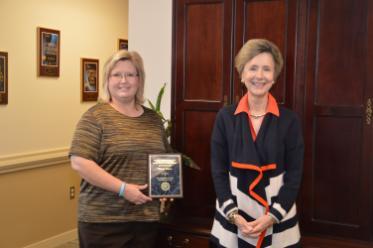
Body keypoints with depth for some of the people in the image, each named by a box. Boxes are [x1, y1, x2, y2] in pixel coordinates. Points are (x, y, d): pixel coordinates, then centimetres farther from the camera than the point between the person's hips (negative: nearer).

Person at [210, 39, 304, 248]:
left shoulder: (289, 120, -4)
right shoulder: (225, 117, -2)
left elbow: (294, 174, -4)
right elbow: (218, 170, -2)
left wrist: (272, 216, -12)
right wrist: (233, 214, -11)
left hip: (278, 219, 0)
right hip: (232, 218, 1)